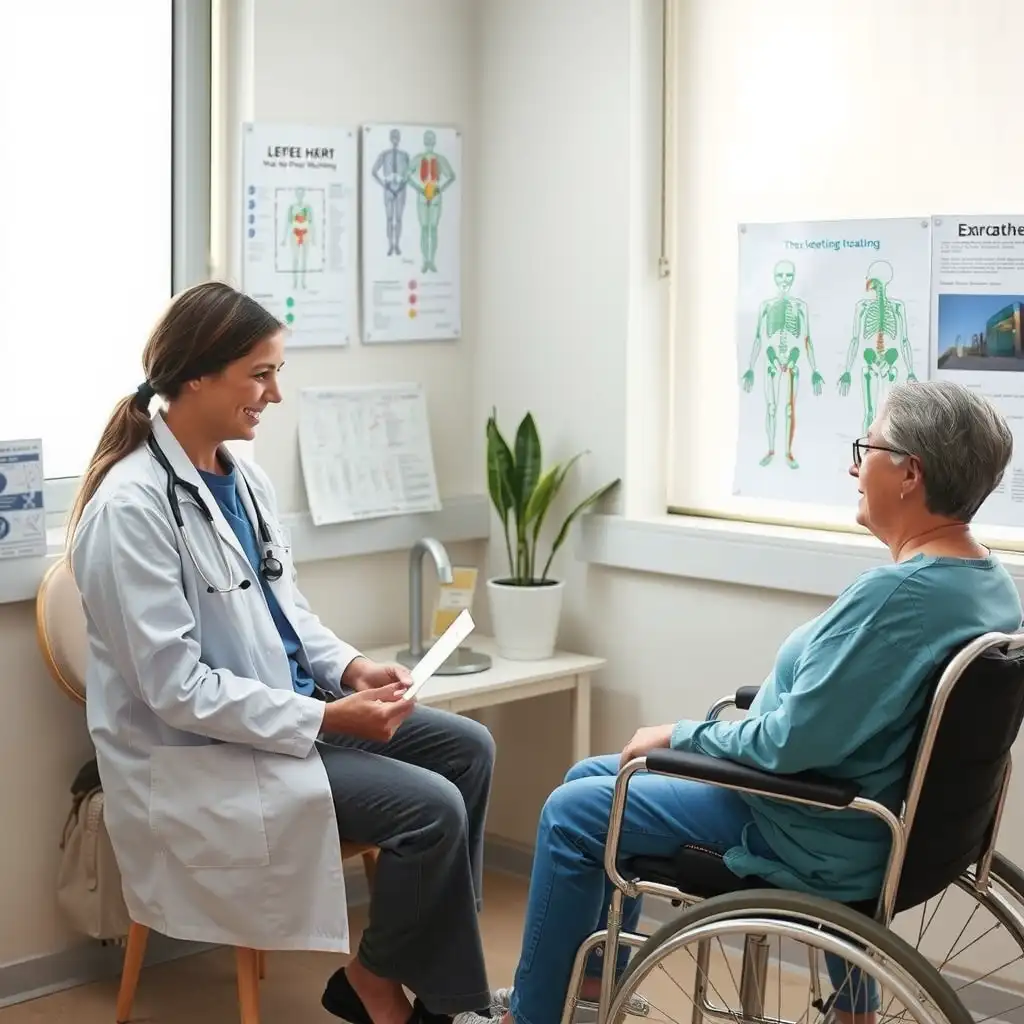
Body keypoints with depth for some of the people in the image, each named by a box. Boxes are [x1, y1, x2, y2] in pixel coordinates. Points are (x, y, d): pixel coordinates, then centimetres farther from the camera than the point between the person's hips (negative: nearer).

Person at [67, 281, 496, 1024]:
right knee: (430, 807, -18)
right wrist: (326, 719, -24)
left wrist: (350, 667, -5)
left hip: (287, 707, 9)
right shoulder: (131, 508, -23)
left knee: (467, 748, 2)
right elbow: (175, 688, -25)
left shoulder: (243, 477, 4)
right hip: (197, 753, -9)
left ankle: (427, 961, 13)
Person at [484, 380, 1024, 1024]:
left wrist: (679, 737, -11)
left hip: (812, 842, -10)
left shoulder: (899, 593, -30)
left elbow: (790, 743, -27)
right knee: (591, 778, 19)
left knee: (571, 814, 3)